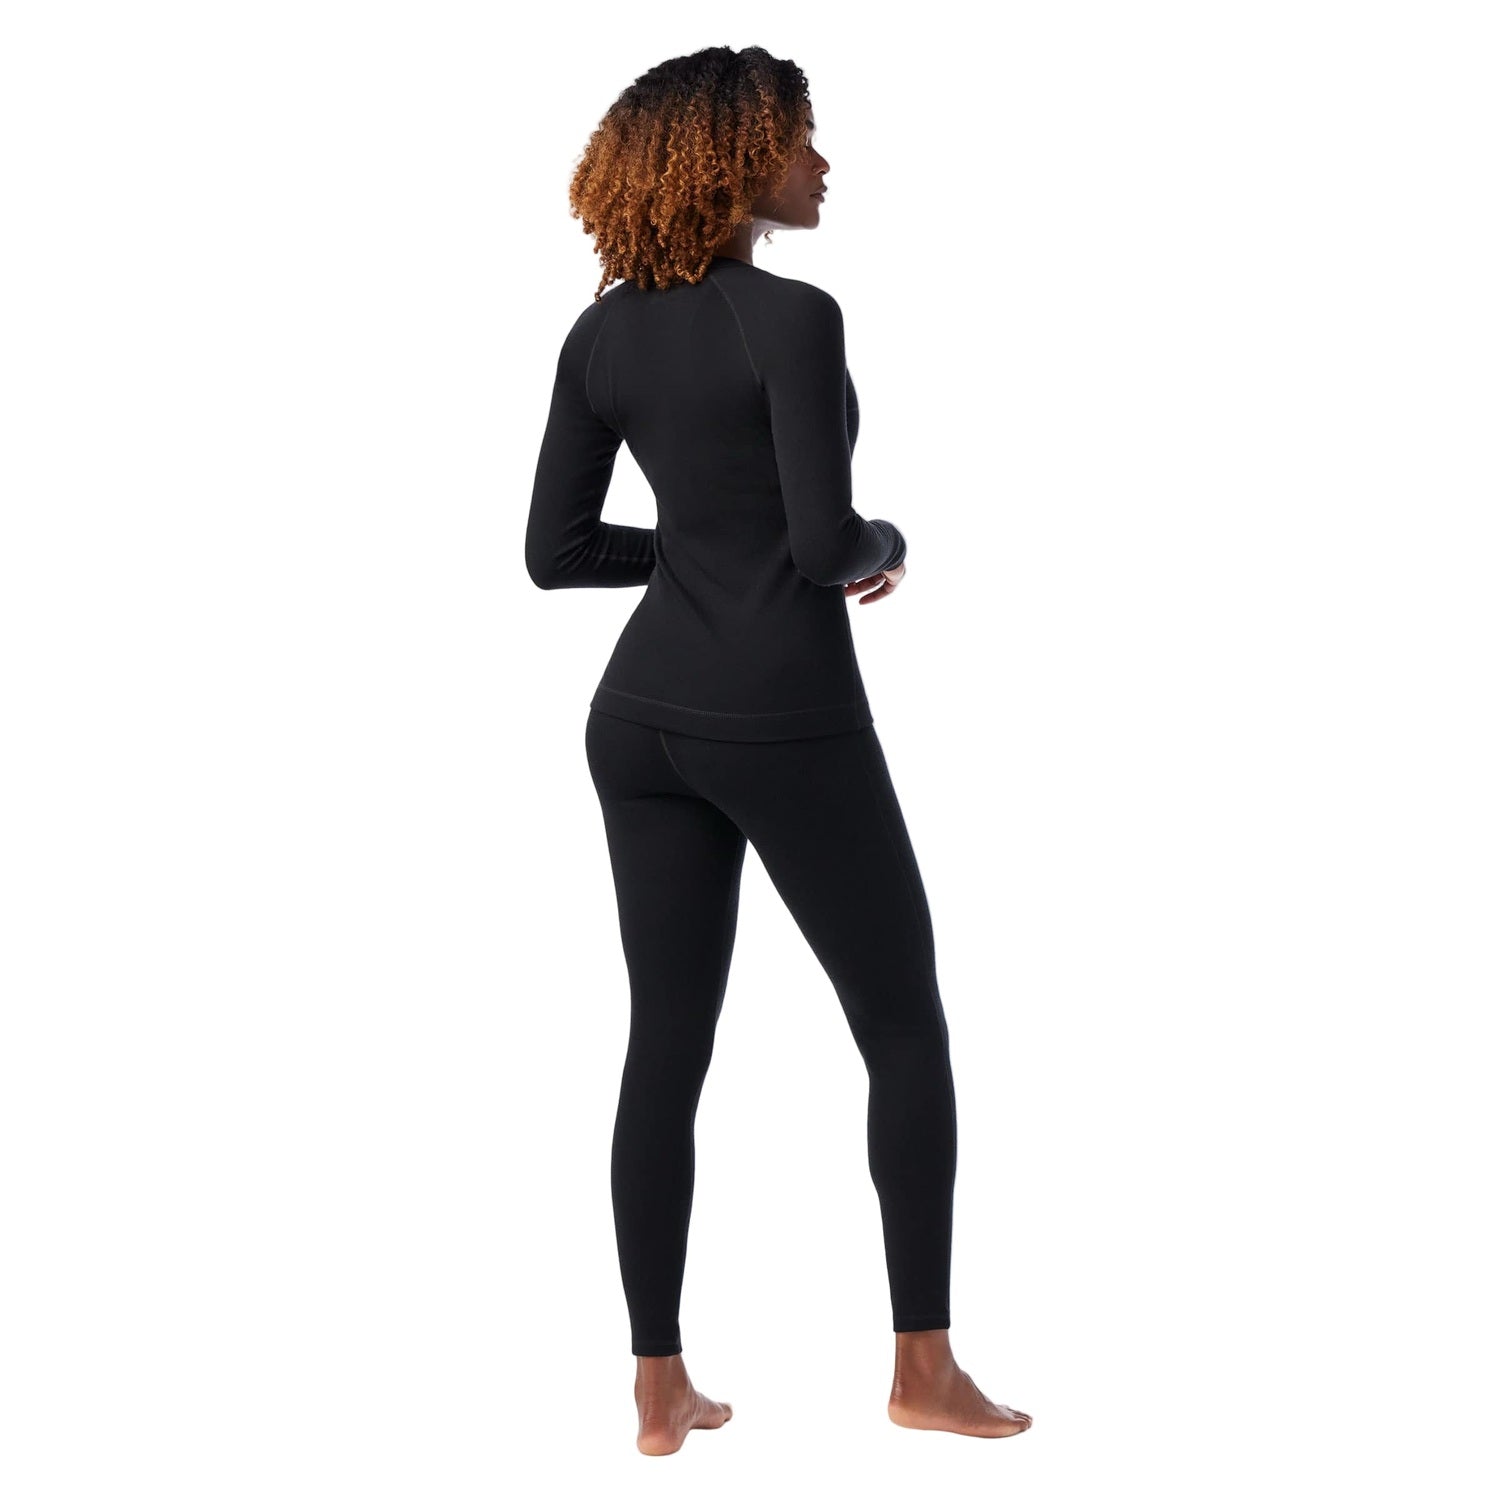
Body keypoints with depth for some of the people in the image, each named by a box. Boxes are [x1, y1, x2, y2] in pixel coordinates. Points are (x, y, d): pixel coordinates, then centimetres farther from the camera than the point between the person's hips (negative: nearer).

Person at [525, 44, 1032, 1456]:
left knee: (665, 1045, 10)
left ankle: (659, 1388, 13)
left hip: (643, 715, 7)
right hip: (785, 721, -6)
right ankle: (923, 1367, 14)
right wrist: (886, 545, 2)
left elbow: (553, 550, 7)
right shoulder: (793, 318, -16)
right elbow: (830, 543, -20)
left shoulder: (602, 335, 6)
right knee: (905, 1030, 9)